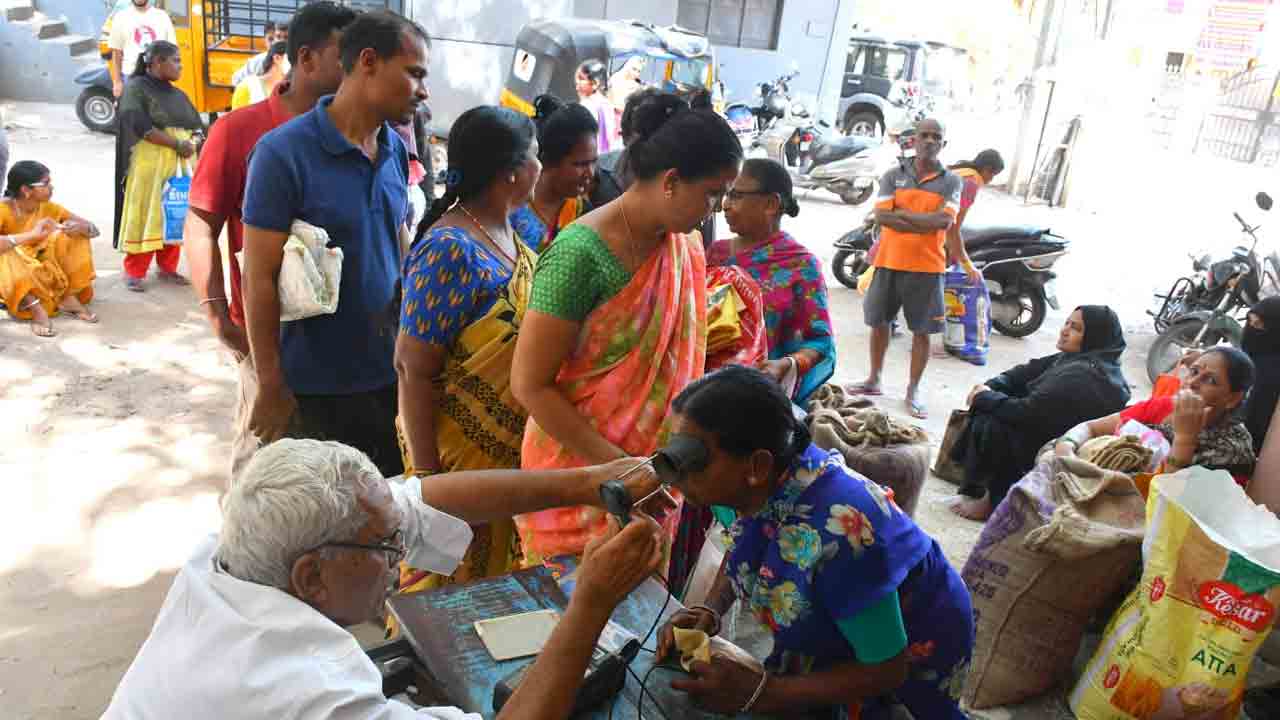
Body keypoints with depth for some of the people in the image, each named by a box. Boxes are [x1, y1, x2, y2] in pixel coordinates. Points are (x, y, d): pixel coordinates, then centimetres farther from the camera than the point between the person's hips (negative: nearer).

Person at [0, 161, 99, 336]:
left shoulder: (48, 208, -6)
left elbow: (94, 230, -5)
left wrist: (80, 227, -28)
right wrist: (32, 234, -44)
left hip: (41, 275, 5)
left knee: (67, 238, -13)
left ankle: (68, 297, -15)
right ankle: (36, 309, -36)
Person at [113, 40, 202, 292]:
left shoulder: (178, 95, 16)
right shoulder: (136, 88, -3)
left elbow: (197, 126, 12)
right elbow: (141, 126, -14)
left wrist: (193, 143, -10)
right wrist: (177, 144, -17)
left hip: (180, 164, 6)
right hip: (149, 163, -6)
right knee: (144, 214, -4)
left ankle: (167, 267, 18)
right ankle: (134, 271, 4)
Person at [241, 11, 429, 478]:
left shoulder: (396, 150, 2)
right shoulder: (283, 153, -16)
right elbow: (260, 277, -15)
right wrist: (271, 386, -14)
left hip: (389, 373, 6)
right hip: (315, 384, -5)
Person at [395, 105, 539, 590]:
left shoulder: (506, 230, 2)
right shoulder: (451, 251, -24)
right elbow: (413, 370, -21)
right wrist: (425, 472, -18)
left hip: (511, 443, 8)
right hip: (461, 450, -8)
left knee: (496, 564, 24)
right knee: (448, 579, 12)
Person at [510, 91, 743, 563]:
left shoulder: (684, 248, -1)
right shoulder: (581, 255, -23)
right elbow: (530, 384, -20)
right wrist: (615, 464, -21)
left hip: (654, 466, 6)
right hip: (581, 472, -6)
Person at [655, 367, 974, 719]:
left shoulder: (835, 535, -41)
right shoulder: (738, 485, -21)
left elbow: (884, 671, -27)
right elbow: (740, 548, 4)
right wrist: (710, 610, -14)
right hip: (831, 637, 6)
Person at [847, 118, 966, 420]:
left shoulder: (951, 181, 2)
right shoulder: (893, 175, 4)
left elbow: (944, 220, -13)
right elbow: (882, 216, -9)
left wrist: (901, 213, -12)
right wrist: (927, 224, -14)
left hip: (928, 267, -1)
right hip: (889, 262, 1)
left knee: (922, 331, 3)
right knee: (879, 322, 11)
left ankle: (913, 390, 15)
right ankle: (874, 380, 27)